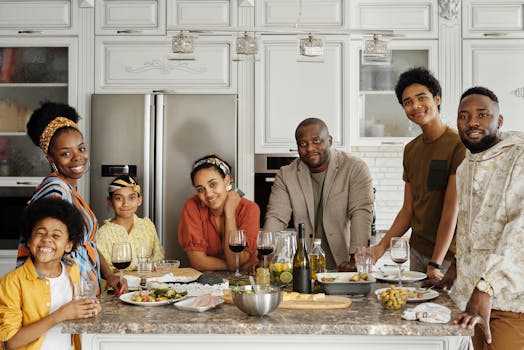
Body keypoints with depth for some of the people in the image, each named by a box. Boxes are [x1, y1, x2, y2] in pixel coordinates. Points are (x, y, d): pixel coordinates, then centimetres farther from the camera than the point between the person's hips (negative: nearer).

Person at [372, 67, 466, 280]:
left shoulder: (458, 145, -13)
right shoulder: (411, 150, 10)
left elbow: (452, 210, -17)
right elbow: (408, 210, 11)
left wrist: (436, 263, -20)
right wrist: (379, 248, 0)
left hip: (449, 253, -6)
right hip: (416, 250, 6)